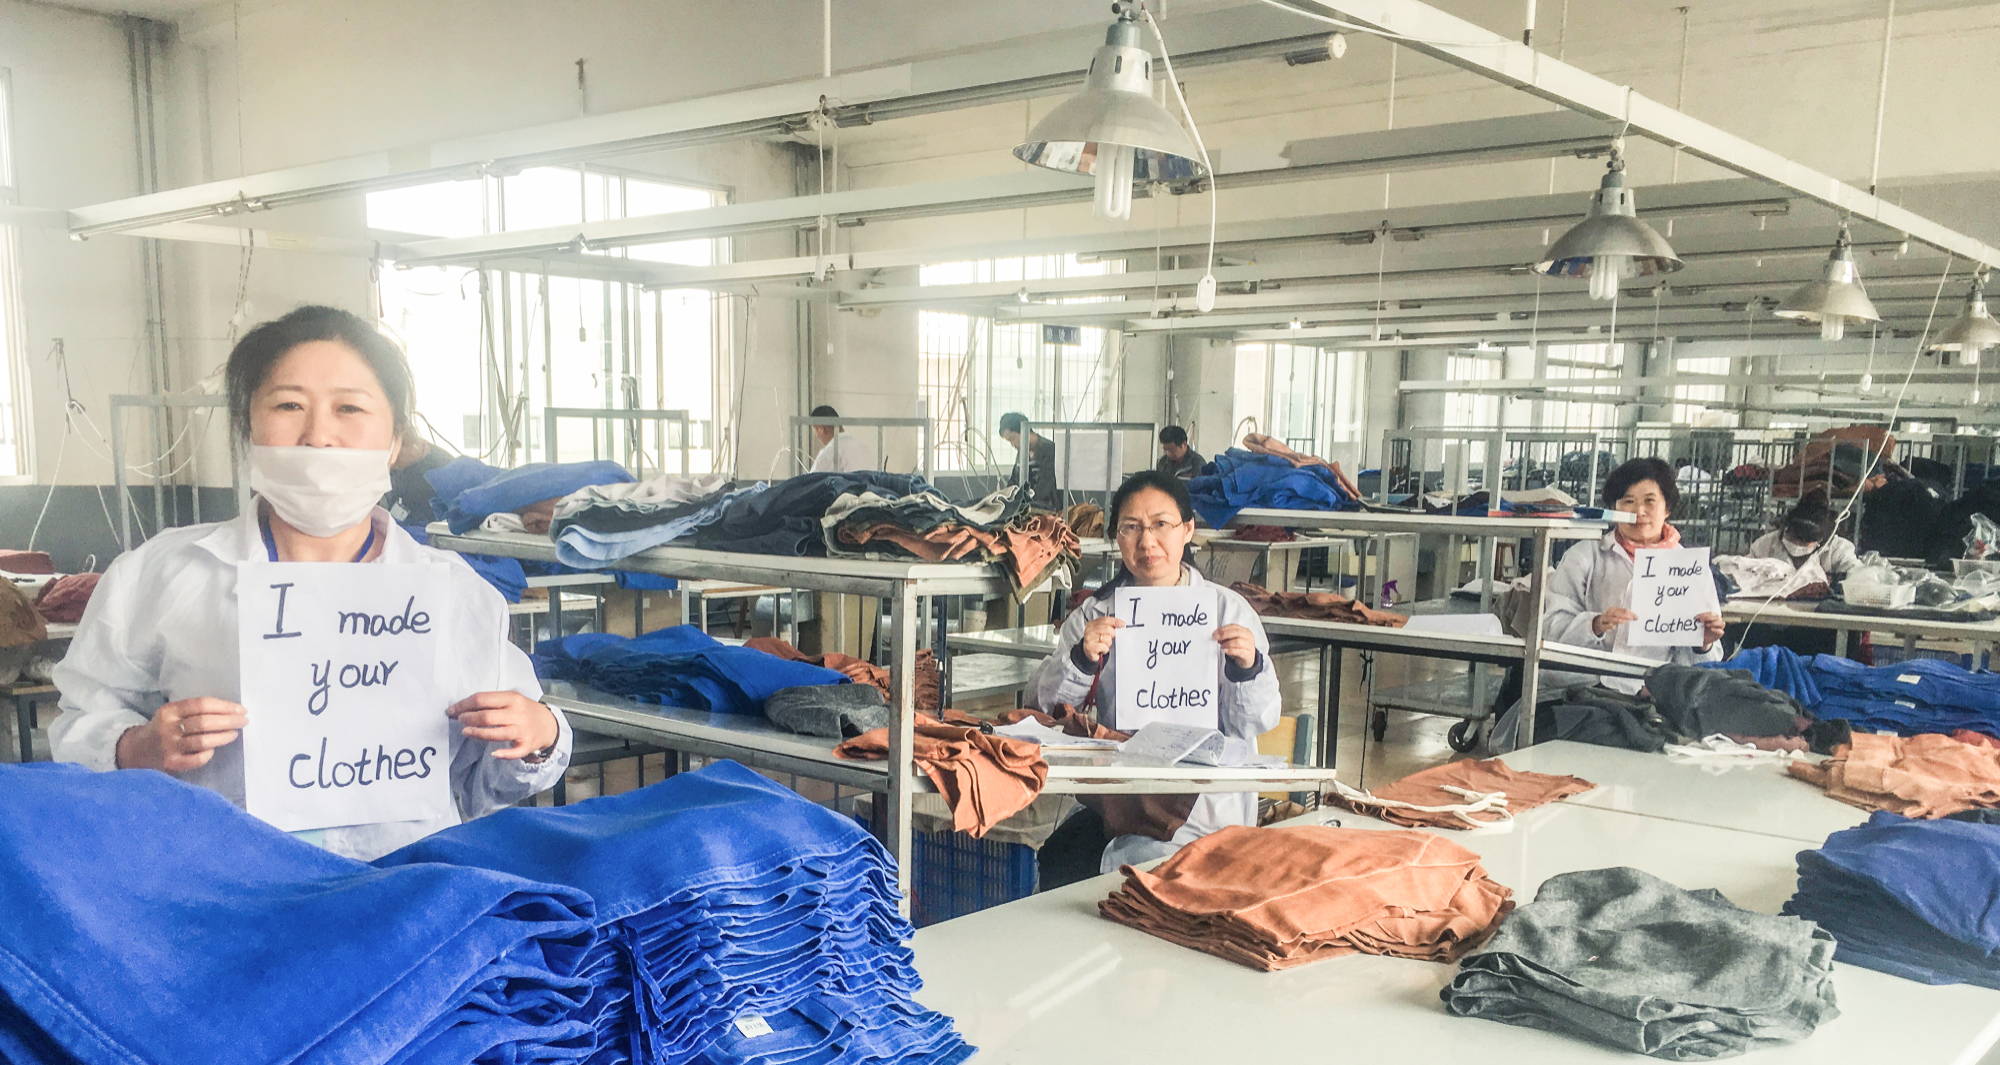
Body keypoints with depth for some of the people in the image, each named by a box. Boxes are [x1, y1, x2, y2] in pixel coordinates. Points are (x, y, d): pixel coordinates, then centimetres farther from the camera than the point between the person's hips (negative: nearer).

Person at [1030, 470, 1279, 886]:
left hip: (1205, 805, -2)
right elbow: (1050, 704, 1)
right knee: (1058, 859, -23)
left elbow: (1258, 723, 1)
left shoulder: (1228, 609, 4)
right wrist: (1082, 659, -16)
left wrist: (1247, 668, -17)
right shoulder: (1097, 613, 10)